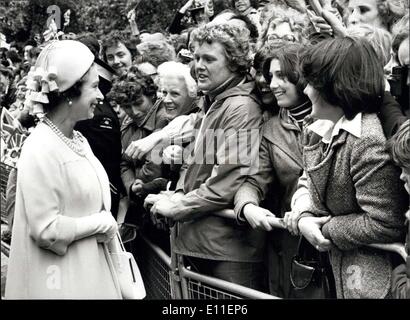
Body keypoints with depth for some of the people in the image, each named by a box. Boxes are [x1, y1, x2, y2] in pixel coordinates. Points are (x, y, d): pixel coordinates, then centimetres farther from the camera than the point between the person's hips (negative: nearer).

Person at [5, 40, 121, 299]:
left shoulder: (79, 141, 6)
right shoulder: (40, 150, -20)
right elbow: (46, 230, -22)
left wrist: (109, 228, -2)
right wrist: (103, 223, -14)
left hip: (91, 266, 8)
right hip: (62, 275, -8)